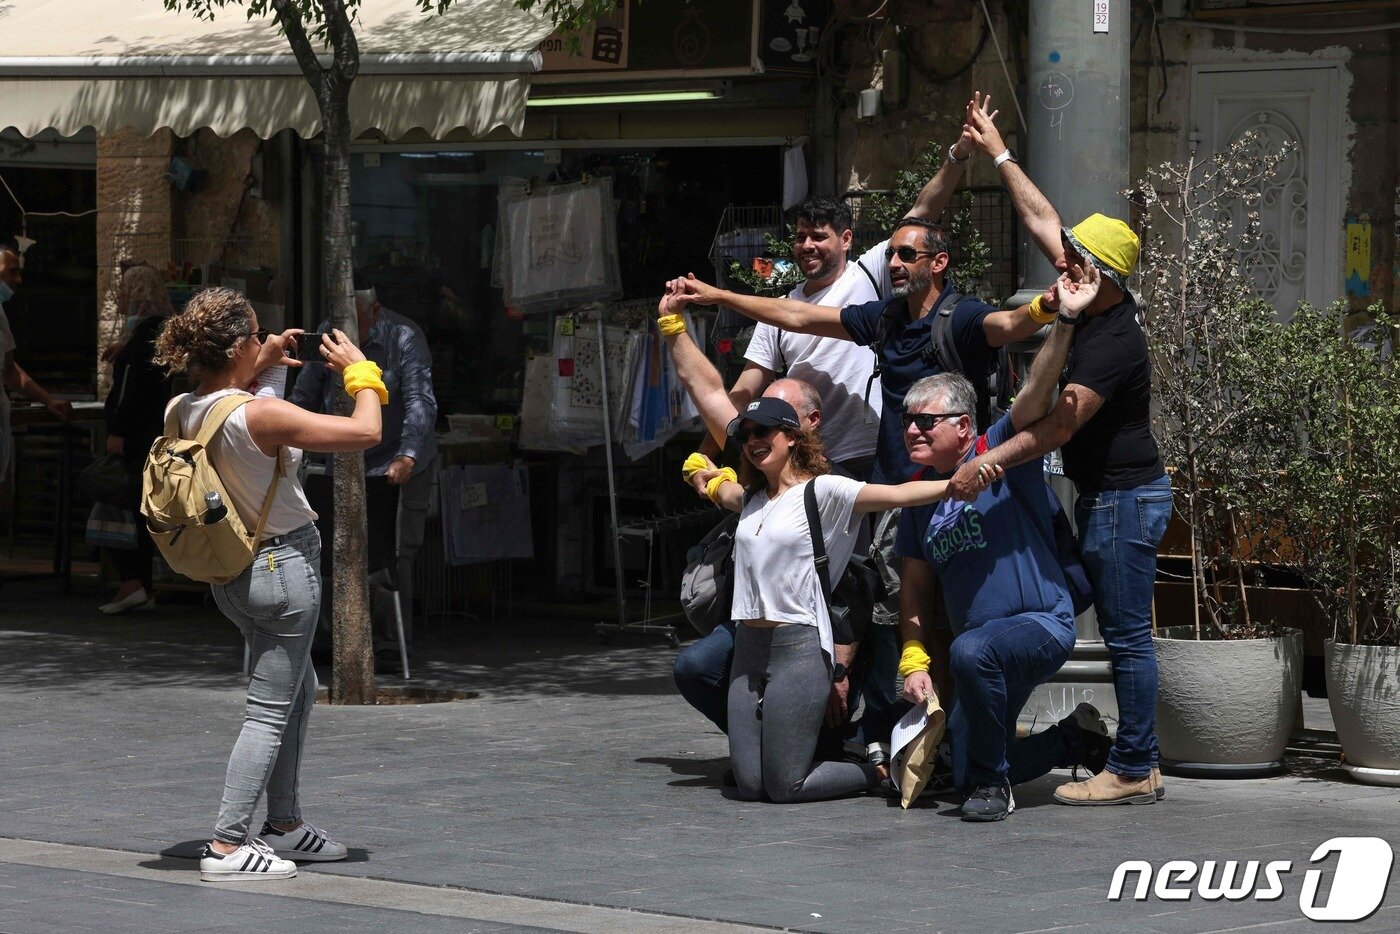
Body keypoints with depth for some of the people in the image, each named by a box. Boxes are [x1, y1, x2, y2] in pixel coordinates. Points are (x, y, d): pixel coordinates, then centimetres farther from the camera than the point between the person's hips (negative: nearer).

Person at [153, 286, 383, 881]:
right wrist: (359, 372, -7)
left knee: (299, 692, 24)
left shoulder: (181, 411, -3)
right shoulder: (262, 416, -26)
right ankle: (227, 847, -4)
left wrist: (260, 369, 19)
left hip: (229, 574, 9)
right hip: (284, 564, -9)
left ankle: (285, 825, 31)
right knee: (270, 710, -2)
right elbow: (365, 432, -23)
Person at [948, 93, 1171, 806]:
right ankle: (1138, 765, 14)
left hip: (1126, 499, -10)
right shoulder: (1095, 307, 5)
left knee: (1127, 635, -7)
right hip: (1105, 496, 10)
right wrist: (998, 152, 19)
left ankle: (1131, 772, -5)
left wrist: (985, 463, -28)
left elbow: (1058, 428, -26)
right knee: (1123, 634, 11)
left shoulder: (1112, 342, -22)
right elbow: (1041, 220, 15)